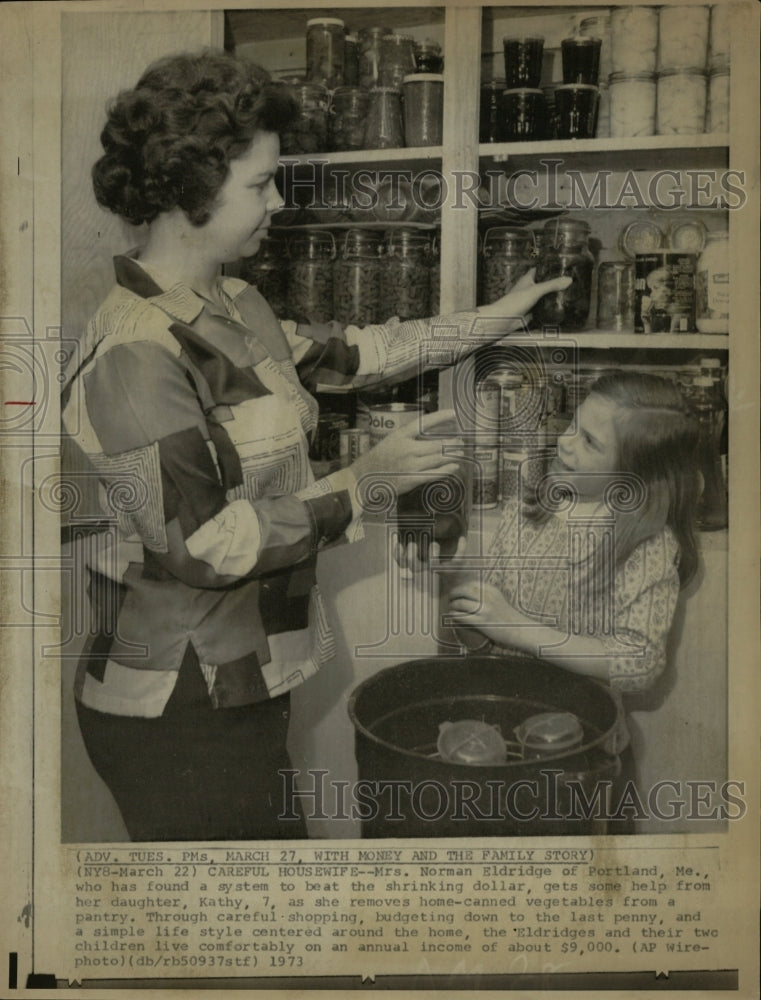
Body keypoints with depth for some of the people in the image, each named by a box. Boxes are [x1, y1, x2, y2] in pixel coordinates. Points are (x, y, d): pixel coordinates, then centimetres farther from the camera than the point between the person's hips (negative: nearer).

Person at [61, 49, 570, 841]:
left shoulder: (231, 307, 7)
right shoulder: (135, 353, -22)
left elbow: (344, 354, 21)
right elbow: (202, 546, -23)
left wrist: (495, 319, 24)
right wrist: (365, 481, -17)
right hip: (179, 709, -8)